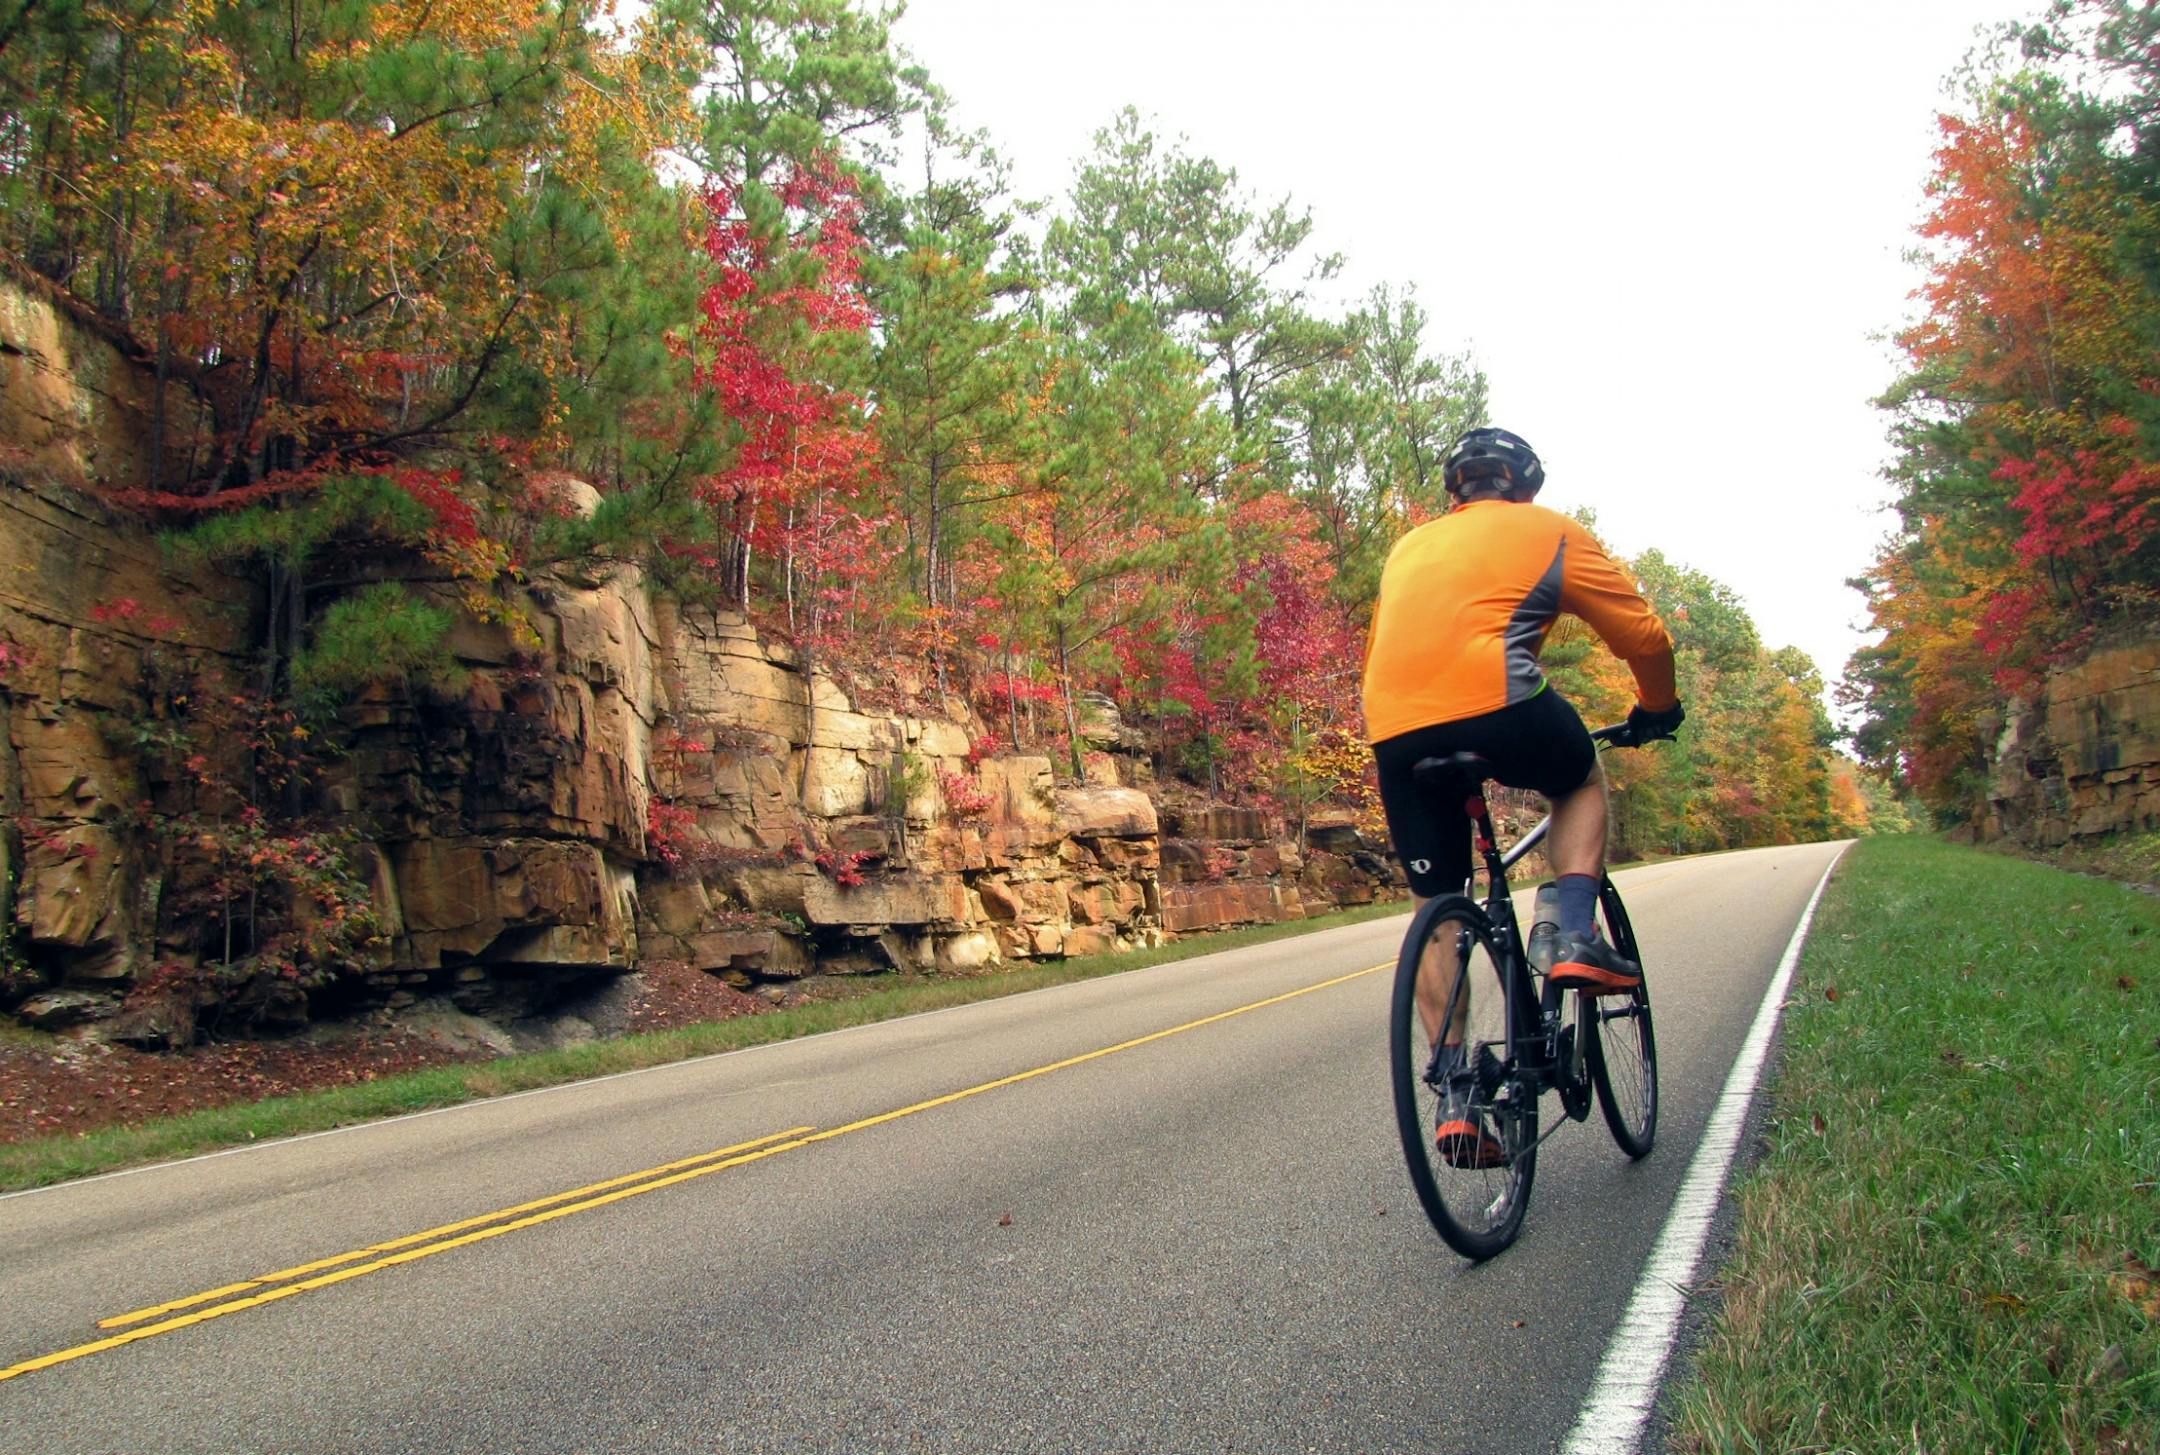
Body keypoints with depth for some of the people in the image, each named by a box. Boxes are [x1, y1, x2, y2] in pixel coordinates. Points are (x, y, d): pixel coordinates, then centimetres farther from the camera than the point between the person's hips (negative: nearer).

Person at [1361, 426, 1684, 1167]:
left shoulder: (1410, 545, 32)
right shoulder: (1550, 531, 19)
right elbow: (1642, 633, 20)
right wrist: (1657, 709, 38)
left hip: (1394, 730, 4)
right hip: (1494, 699, -3)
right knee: (1581, 782, 29)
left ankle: (1455, 1098, 9)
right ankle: (1576, 939, 10)